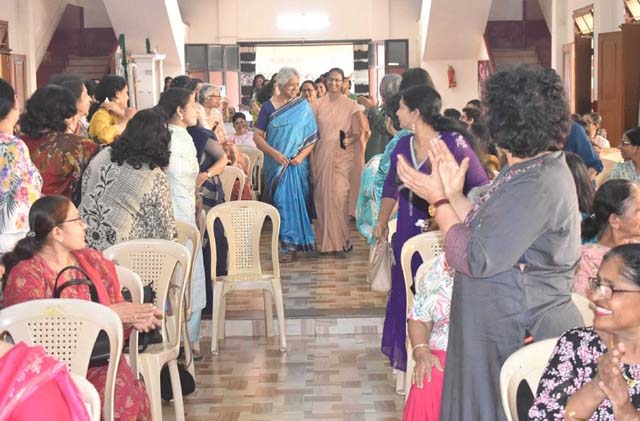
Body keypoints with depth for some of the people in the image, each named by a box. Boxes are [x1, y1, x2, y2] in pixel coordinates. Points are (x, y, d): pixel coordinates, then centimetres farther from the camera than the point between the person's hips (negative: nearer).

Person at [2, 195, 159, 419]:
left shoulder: (92, 260, 14)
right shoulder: (25, 275, -5)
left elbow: (118, 305, 13)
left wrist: (133, 317, -12)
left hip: (101, 359, 4)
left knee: (128, 399, -26)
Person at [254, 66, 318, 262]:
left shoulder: (304, 107, 3)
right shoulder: (269, 107, 1)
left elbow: (312, 136, 1)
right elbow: (258, 136, 0)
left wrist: (301, 155, -13)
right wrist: (274, 153, -14)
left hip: (298, 163, 1)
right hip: (276, 164, -1)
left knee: (296, 200, 1)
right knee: (281, 201, -2)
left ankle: (290, 245, 10)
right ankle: (289, 243, 5)